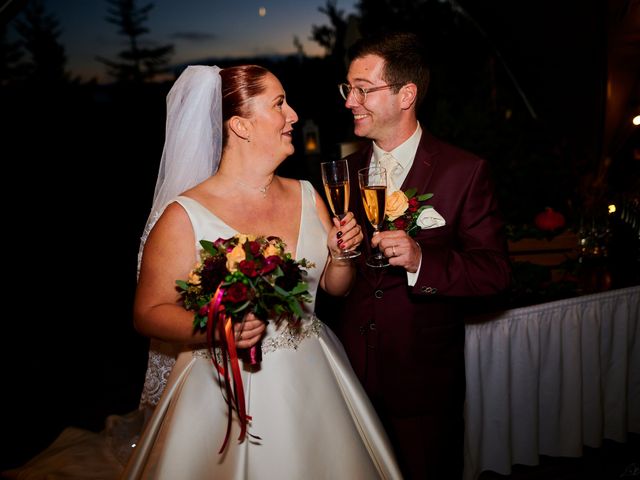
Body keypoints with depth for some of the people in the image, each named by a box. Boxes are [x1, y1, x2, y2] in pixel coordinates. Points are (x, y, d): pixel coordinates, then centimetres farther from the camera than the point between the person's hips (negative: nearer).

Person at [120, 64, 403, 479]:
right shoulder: (185, 215, -14)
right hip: (229, 393, -5)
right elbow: (148, 313, -10)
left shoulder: (307, 196, 3)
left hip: (313, 382, 5)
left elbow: (335, 286, 11)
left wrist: (342, 254, -9)